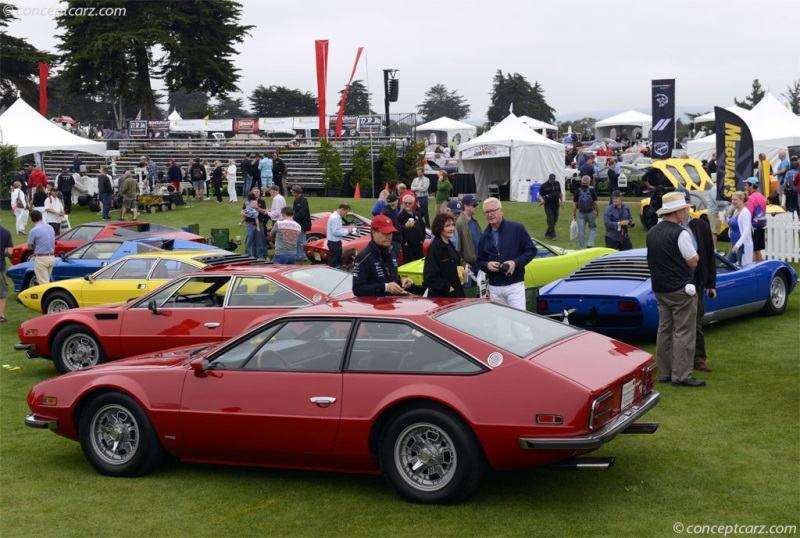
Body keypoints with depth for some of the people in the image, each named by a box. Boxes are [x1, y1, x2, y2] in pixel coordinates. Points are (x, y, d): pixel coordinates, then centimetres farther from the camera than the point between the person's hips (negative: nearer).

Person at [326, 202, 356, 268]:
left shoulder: (337, 217, 11)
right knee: (333, 263, -4)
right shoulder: (335, 218, -21)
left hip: (336, 242, 11)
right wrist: (347, 231, -17)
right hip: (334, 243, -11)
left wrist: (347, 228, 6)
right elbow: (335, 232, -24)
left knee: (338, 261, 19)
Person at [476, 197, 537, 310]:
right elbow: (479, 261, 16)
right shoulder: (484, 237, 11)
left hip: (515, 285, -4)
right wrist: (487, 265, -8)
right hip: (494, 287, 5)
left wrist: (516, 262, -16)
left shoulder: (517, 229, -3)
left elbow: (531, 250, -2)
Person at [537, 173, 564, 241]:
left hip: (556, 205, 6)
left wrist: (562, 201, 17)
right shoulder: (544, 186, -8)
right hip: (548, 205, -5)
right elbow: (540, 195, -4)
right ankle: (552, 235, -7)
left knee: (555, 219, 9)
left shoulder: (557, 184, 7)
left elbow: (560, 193, 19)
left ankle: (548, 233, 25)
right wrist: (541, 200, -25)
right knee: (550, 220, -10)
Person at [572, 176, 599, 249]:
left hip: (581, 213, 1)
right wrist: (598, 212, 10)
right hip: (591, 212, -1)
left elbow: (574, 203, 1)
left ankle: (582, 248, 6)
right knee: (593, 228, 15)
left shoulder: (577, 191, -1)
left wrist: (574, 214, 9)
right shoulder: (591, 190, -5)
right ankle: (590, 244, -2)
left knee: (581, 231, 4)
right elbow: (595, 202, -3)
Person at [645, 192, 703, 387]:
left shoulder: (652, 233, 9)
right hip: (680, 290, -8)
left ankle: (664, 373, 17)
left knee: (664, 330, 13)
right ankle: (681, 376, -5)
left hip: (660, 289, 8)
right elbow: (693, 261, -11)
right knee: (683, 333, -4)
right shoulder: (680, 233, -16)